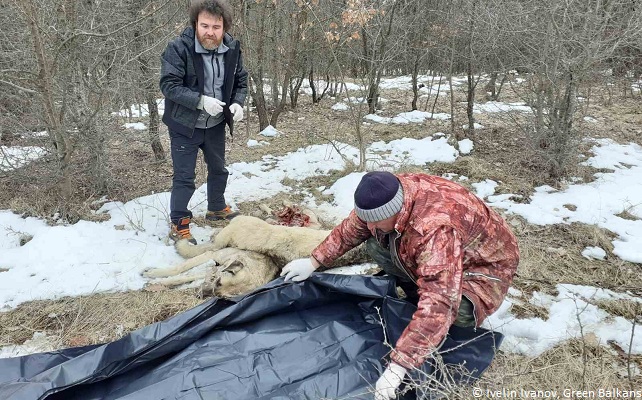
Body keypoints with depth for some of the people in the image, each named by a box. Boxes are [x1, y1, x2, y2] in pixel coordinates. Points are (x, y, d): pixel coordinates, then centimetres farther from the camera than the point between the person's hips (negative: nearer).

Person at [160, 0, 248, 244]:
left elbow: (240, 81, 5)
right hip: (185, 125, -5)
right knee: (184, 177, -1)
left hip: (215, 124, 6)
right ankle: (178, 225, 14)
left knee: (218, 169, 22)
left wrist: (238, 103, -14)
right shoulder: (178, 48, -22)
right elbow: (168, 84, -23)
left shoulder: (232, 48, -6)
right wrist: (201, 101, -34)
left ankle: (217, 209, 44)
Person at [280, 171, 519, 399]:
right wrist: (315, 262, -2)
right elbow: (351, 228, -1)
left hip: (484, 267, -6)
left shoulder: (438, 229, -44)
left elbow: (438, 304, -50)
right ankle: (417, 297, 6)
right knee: (376, 245, -8)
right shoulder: (388, 197, -20)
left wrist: (397, 367, -51)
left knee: (451, 307, -36)